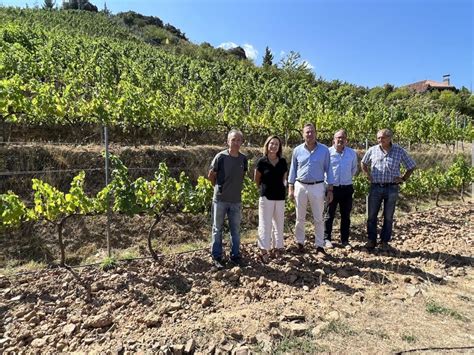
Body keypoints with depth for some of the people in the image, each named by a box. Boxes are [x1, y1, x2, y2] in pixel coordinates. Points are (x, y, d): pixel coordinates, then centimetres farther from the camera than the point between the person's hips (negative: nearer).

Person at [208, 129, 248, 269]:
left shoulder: (243, 159, -1)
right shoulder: (220, 157, -12)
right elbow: (211, 176, -1)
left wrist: (234, 187, 11)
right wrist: (219, 187, 8)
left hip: (236, 200, 4)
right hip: (220, 199, -3)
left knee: (235, 229, 13)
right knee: (218, 229, 8)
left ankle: (235, 255, 29)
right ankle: (216, 257, 21)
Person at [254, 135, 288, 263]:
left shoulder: (283, 161, 1)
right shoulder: (262, 161, -8)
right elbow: (256, 179, 4)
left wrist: (282, 187, 10)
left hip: (280, 196, 4)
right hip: (266, 196, -4)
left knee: (279, 223, 13)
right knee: (265, 223, 0)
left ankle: (277, 247, 27)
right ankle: (264, 250, 7)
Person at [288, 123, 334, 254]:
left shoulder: (324, 150, -1)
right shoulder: (297, 150, 1)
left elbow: (328, 169, 2)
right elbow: (293, 169, 7)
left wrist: (330, 189, -1)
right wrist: (290, 188, 3)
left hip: (317, 187, -1)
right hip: (300, 186, 1)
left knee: (318, 218, 6)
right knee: (300, 218, 12)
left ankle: (319, 245, 17)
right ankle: (300, 242, 26)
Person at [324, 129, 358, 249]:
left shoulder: (352, 153, 3)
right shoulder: (328, 152, -6)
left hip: (347, 188, 3)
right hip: (332, 188, -3)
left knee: (346, 216, 10)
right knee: (330, 215, 7)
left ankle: (345, 240, 22)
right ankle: (327, 239, 19)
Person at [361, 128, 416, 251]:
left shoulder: (399, 151, -1)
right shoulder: (372, 150, 3)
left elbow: (411, 166, 10)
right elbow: (363, 163, 20)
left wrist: (403, 179, 1)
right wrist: (368, 175, 9)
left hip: (392, 188, -1)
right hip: (375, 187, 1)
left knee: (388, 217, 8)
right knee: (371, 216, 3)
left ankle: (385, 242, 21)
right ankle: (371, 240, 17)